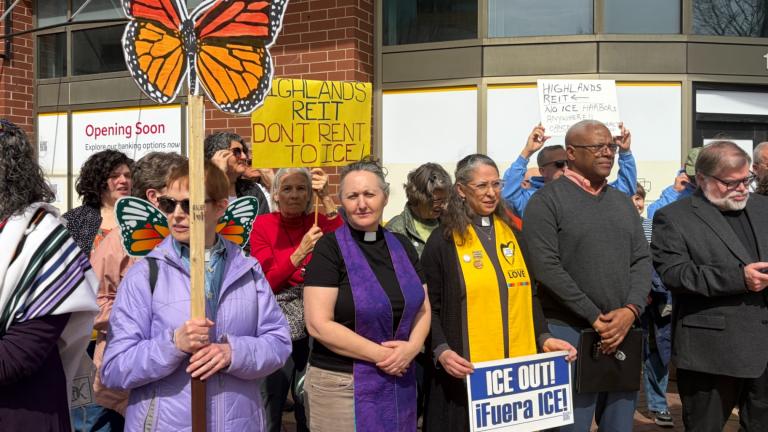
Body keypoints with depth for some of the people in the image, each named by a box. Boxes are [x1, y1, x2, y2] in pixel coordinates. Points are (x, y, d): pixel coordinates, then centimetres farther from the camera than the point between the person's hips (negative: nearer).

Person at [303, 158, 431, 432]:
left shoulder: (402, 247, 7)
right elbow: (318, 324, -16)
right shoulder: (330, 248, -10)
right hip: (342, 385, -5)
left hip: (399, 383, 5)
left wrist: (412, 347, -9)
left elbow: (422, 309, 11)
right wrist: (381, 354, -15)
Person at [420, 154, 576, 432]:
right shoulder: (443, 241, -5)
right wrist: (441, 350, -20)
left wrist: (544, 337, 1)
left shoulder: (513, 236, 11)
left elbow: (529, 296, 15)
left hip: (517, 368, 5)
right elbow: (429, 308, -5)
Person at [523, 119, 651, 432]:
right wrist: (596, 319, -14)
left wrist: (630, 310, -9)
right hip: (569, 332, -5)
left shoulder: (623, 202, 14)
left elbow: (642, 260, 10)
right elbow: (545, 267, -14)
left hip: (622, 331, 6)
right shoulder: (547, 201, -6)